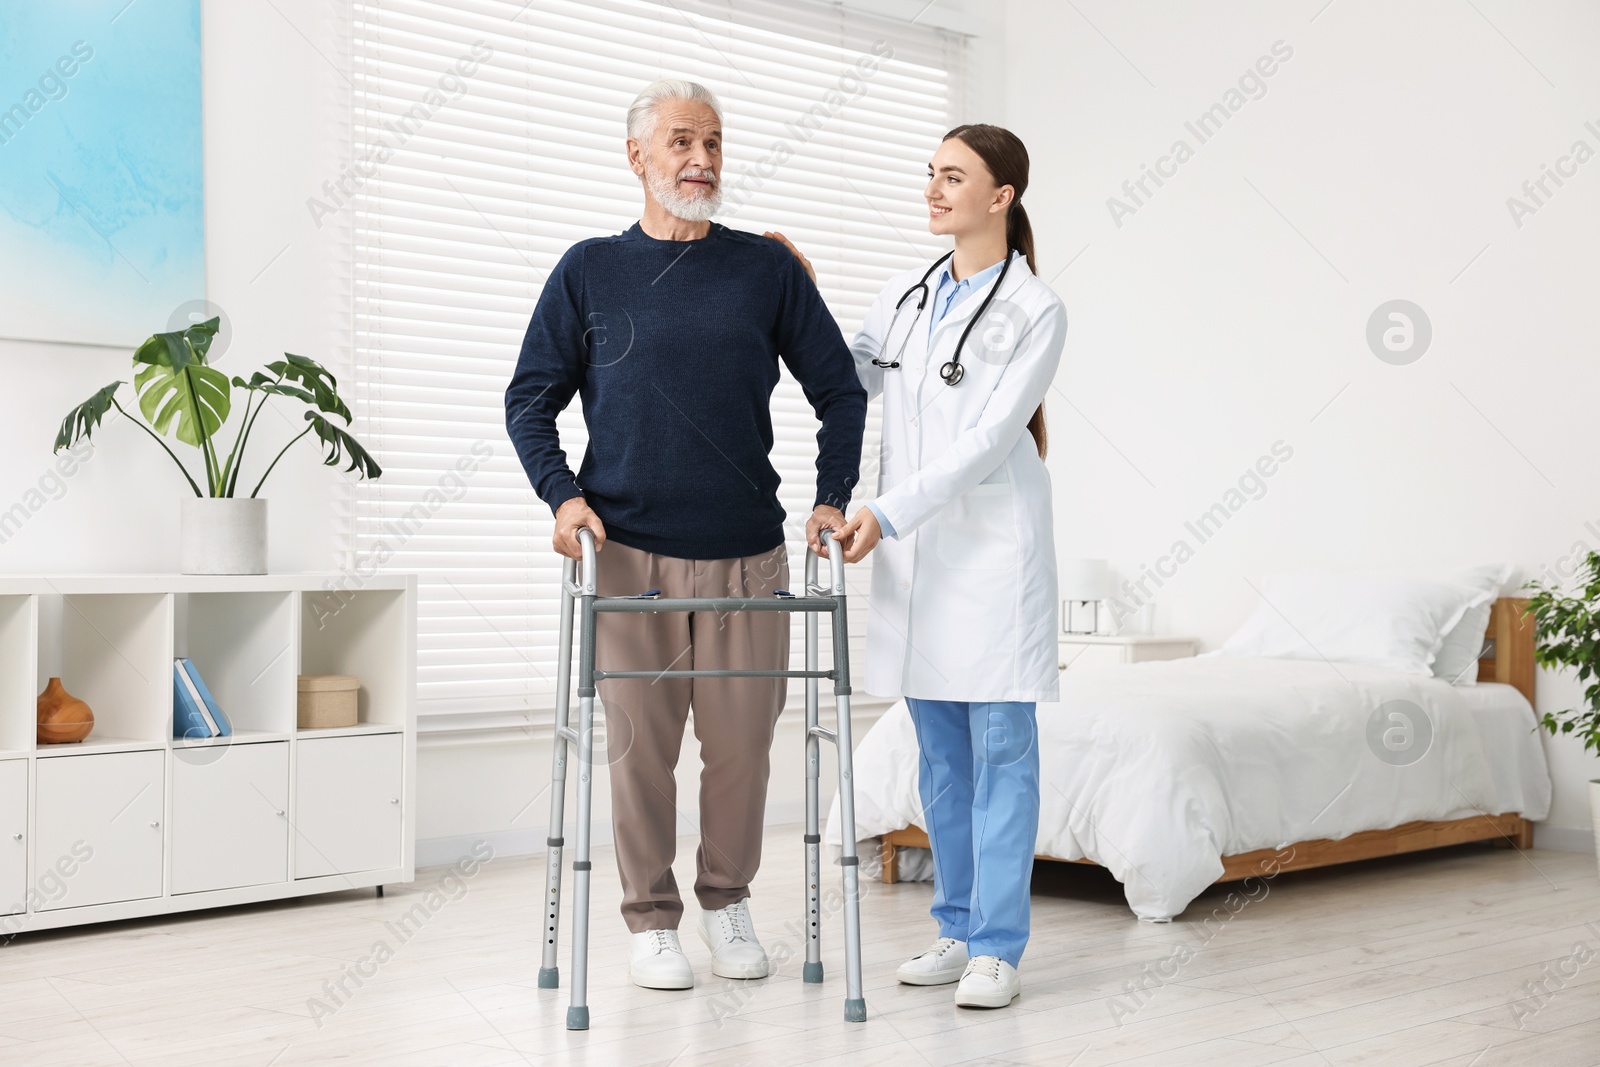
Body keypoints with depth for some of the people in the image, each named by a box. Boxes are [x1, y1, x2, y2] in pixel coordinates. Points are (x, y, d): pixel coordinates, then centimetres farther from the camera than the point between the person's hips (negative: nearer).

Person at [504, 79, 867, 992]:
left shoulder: (768, 269, 8)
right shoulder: (590, 272, 6)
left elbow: (840, 389, 11)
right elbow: (531, 401, 8)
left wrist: (833, 498, 0)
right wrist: (561, 494, -8)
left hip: (749, 554, 1)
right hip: (628, 553, -1)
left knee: (742, 740, 6)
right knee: (641, 742, 3)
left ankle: (728, 901, 27)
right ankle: (652, 918, 20)